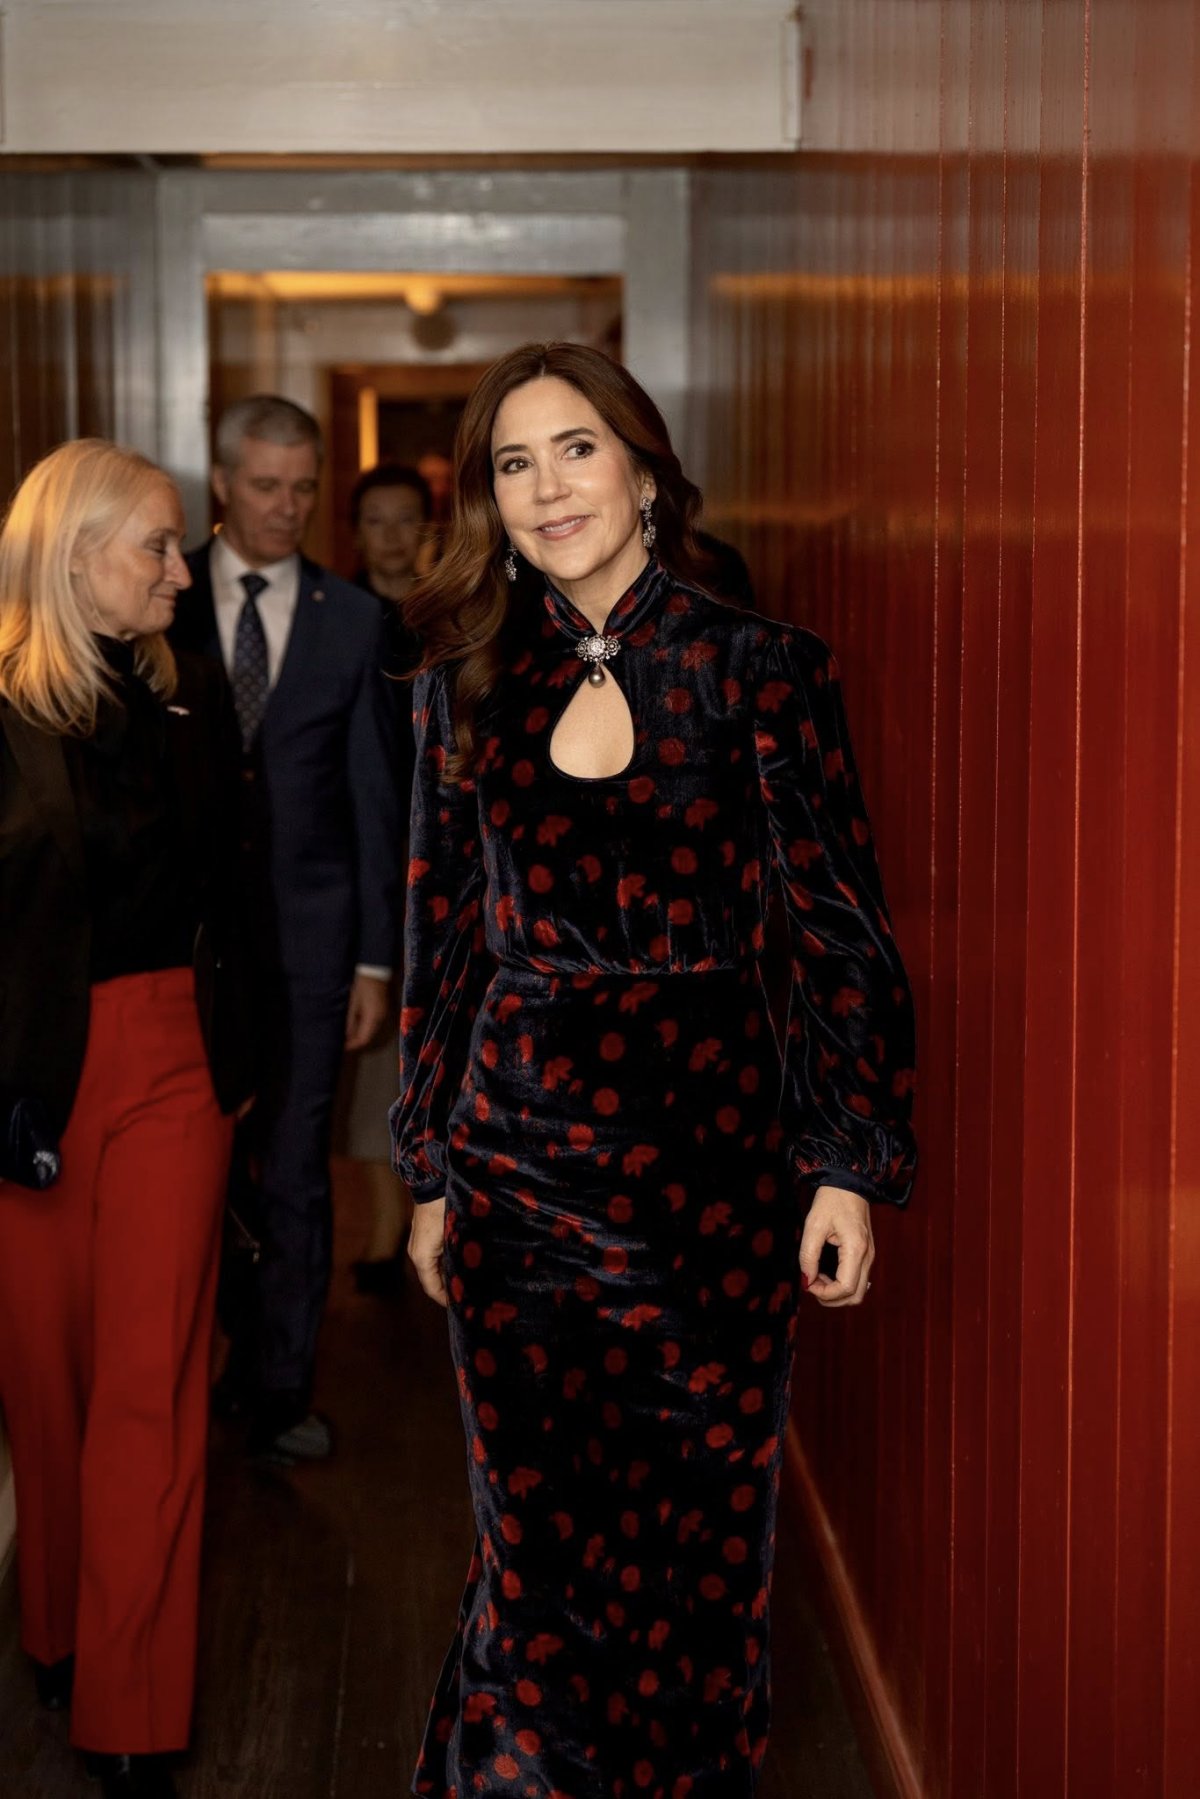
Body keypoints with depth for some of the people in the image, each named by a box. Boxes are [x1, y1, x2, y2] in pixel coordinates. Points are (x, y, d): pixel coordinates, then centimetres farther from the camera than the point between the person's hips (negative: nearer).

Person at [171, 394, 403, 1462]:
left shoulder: (352, 620, 5)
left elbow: (373, 797, 6)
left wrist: (375, 959, 3)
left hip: (304, 936, 0)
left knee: (292, 1174, 4)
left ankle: (278, 1388, 18)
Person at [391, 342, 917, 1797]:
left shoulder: (760, 670, -3)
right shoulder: (467, 688, 6)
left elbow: (843, 935, -2)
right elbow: (442, 944, 11)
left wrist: (850, 1167, -7)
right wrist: (430, 1174, 10)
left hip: (711, 1149, -2)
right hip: (520, 1154, 2)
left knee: (698, 1525, 7)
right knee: (538, 1527, 8)